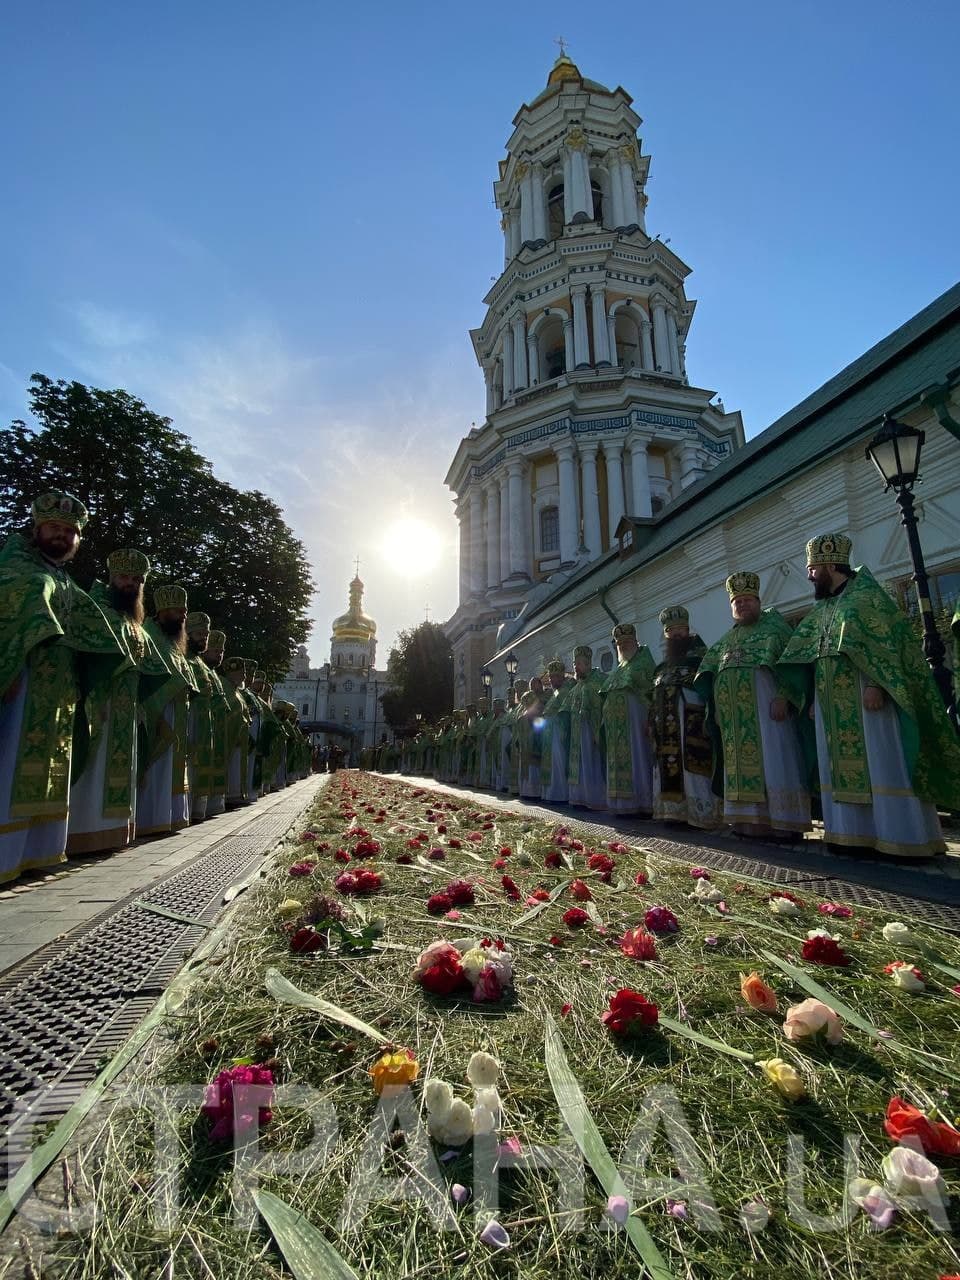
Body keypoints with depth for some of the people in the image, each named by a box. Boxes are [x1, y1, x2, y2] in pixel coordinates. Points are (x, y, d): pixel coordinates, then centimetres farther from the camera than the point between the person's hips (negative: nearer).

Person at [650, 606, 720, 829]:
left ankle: (701, 815, -4)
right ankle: (675, 812, 13)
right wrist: (653, 723, 16)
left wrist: (708, 717, -18)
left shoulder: (700, 655, 2)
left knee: (692, 767, -9)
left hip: (692, 721, -7)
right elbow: (655, 696, 23)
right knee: (668, 768, 6)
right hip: (666, 725, 7)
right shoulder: (663, 665, 23)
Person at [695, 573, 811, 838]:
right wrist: (715, 706, 8)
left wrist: (782, 696, -18)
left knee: (771, 760, -7)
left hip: (764, 707, -5)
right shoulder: (726, 639, 21)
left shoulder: (774, 626, 5)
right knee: (741, 763, 5)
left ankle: (785, 823, -3)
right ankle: (749, 820, 10)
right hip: (734, 714, 6)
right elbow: (709, 672, 20)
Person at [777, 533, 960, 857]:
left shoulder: (866, 591, -3)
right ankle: (855, 833, 12)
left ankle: (905, 836, 1)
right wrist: (812, 697, 13)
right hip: (832, 702, 8)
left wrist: (875, 684, -23)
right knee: (843, 764, 7)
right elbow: (807, 655, 18)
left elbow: (884, 640, -13)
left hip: (864, 694, -8)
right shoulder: (822, 608, 18)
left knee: (883, 764, -6)